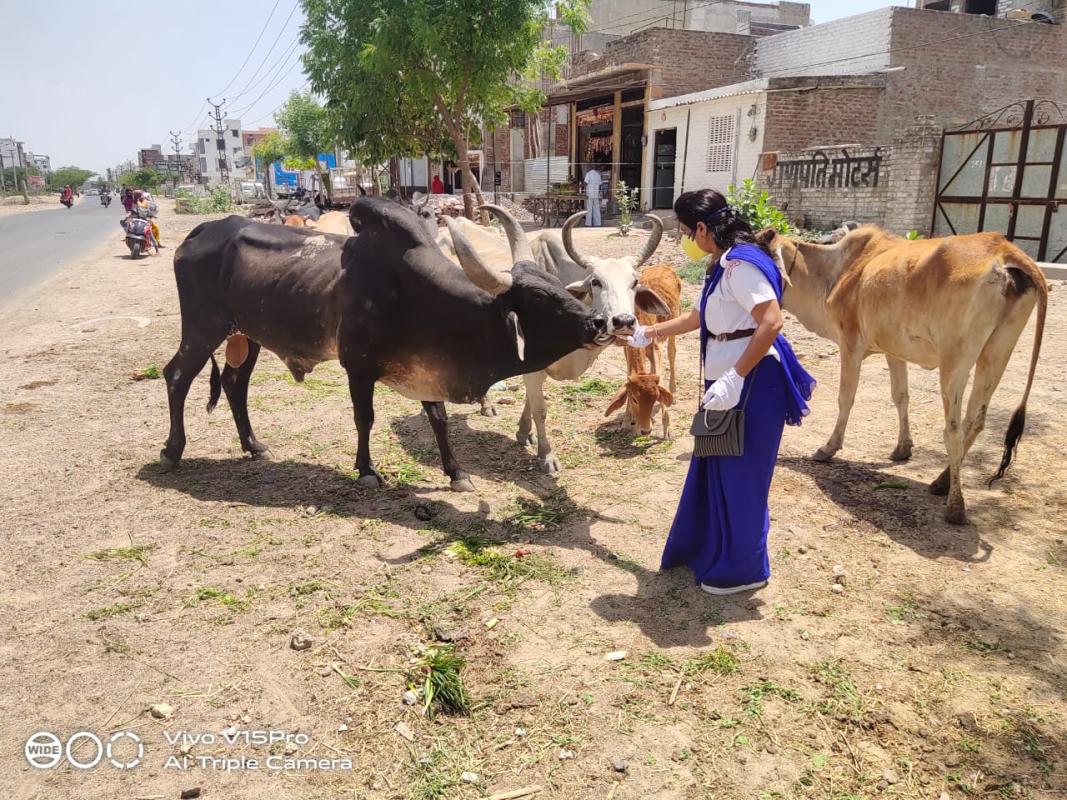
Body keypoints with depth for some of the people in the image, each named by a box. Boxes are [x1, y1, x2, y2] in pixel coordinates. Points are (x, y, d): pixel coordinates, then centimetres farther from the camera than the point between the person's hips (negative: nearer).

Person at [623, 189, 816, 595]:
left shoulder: (742, 263, -18)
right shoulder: (724, 264, 13)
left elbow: (772, 322, -27)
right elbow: (700, 317, 26)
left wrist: (735, 378, -30)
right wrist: (647, 333, 33)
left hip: (751, 381, -10)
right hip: (728, 378, 10)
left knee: (739, 474, 1)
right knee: (713, 467, 18)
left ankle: (743, 570, 17)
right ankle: (705, 549, 35)